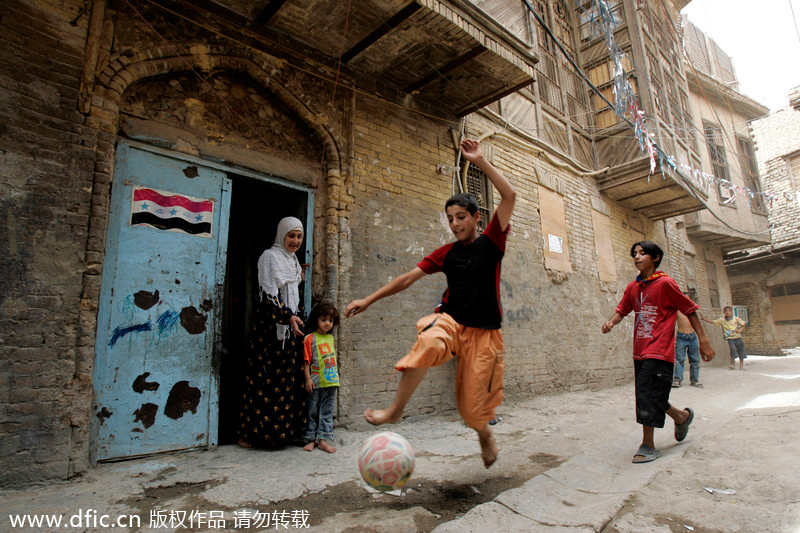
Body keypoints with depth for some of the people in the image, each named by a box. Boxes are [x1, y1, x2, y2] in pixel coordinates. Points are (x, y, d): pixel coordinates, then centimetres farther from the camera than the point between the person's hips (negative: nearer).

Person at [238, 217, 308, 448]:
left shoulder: (293, 260, 19)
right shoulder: (270, 256, -4)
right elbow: (268, 293, -15)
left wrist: (300, 279, 12)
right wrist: (288, 316, -24)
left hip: (290, 325, 7)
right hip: (269, 324, -7)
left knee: (286, 377, 5)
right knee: (264, 376, -5)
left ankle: (275, 431, 12)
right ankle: (249, 432, 6)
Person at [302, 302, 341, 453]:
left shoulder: (331, 338, 11)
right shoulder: (310, 339, -6)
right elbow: (306, 361, -8)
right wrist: (308, 378, -12)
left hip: (331, 381, 5)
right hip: (316, 383, -5)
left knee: (328, 411, 8)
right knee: (313, 411, 7)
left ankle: (323, 439, 15)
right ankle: (311, 439, 19)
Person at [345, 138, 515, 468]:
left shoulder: (490, 242, 0)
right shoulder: (447, 253, 8)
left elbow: (509, 196, -11)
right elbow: (408, 278, 6)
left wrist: (480, 161, -11)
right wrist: (369, 300, 4)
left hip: (483, 332, -1)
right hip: (451, 320, 2)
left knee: (473, 405, -1)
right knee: (429, 342, -36)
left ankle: (485, 434, 36)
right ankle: (395, 409, -22)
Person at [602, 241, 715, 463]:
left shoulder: (665, 283, -9)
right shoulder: (633, 287, 9)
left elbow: (690, 310, -4)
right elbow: (622, 309, 15)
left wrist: (703, 341, -4)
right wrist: (611, 322, -8)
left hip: (659, 351, -7)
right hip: (640, 351, 7)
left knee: (648, 394, -9)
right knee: (652, 397, 14)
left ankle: (648, 446, 4)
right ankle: (682, 416, 40)